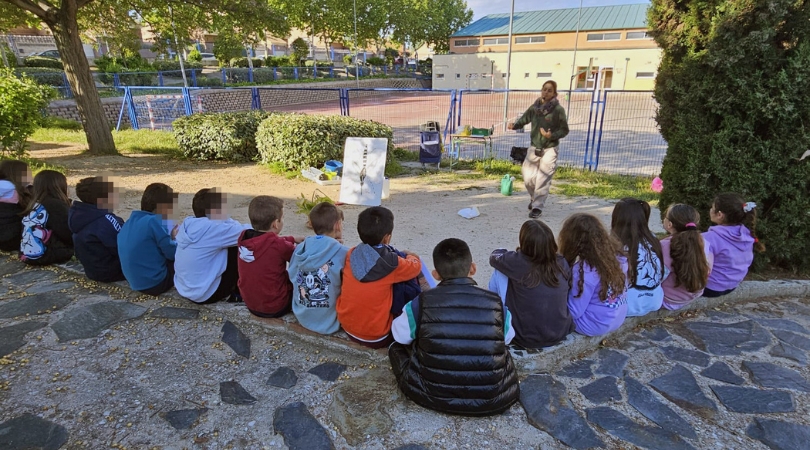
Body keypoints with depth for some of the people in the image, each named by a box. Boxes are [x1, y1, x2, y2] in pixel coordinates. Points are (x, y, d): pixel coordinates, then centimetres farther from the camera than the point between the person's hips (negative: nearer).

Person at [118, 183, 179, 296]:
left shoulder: (130, 222, 7)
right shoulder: (153, 221, -20)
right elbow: (173, 254, -14)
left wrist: (170, 237, 15)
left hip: (137, 282, 9)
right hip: (155, 283, -9)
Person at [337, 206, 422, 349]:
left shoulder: (351, 254, -7)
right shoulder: (392, 263, -20)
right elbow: (416, 267, 0)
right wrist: (410, 257, 21)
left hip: (346, 326, 5)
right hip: (375, 337, -5)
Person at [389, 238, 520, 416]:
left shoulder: (420, 304, -11)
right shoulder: (497, 305, -8)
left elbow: (400, 335, 9)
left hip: (434, 397, -2)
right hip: (493, 400, 3)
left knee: (396, 347, 23)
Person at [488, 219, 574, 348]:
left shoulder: (517, 262, -19)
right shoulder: (562, 263, -10)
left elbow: (495, 256, 4)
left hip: (526, 338, -4)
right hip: (561, 334, 4)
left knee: (499, 274, 7)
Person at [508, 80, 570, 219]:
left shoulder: (558, 110, -11)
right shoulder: (534, 107, 0)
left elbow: (565, 130, -7)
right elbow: (524, 119, 6)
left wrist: (552, 136, -23)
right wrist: (514, 125, -14)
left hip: (549, 149, -4)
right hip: (534, 147, 4)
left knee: (543, 180, -4)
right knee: (528, 177, 7)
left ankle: (537, 207, 4)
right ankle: (535, 198, 34)